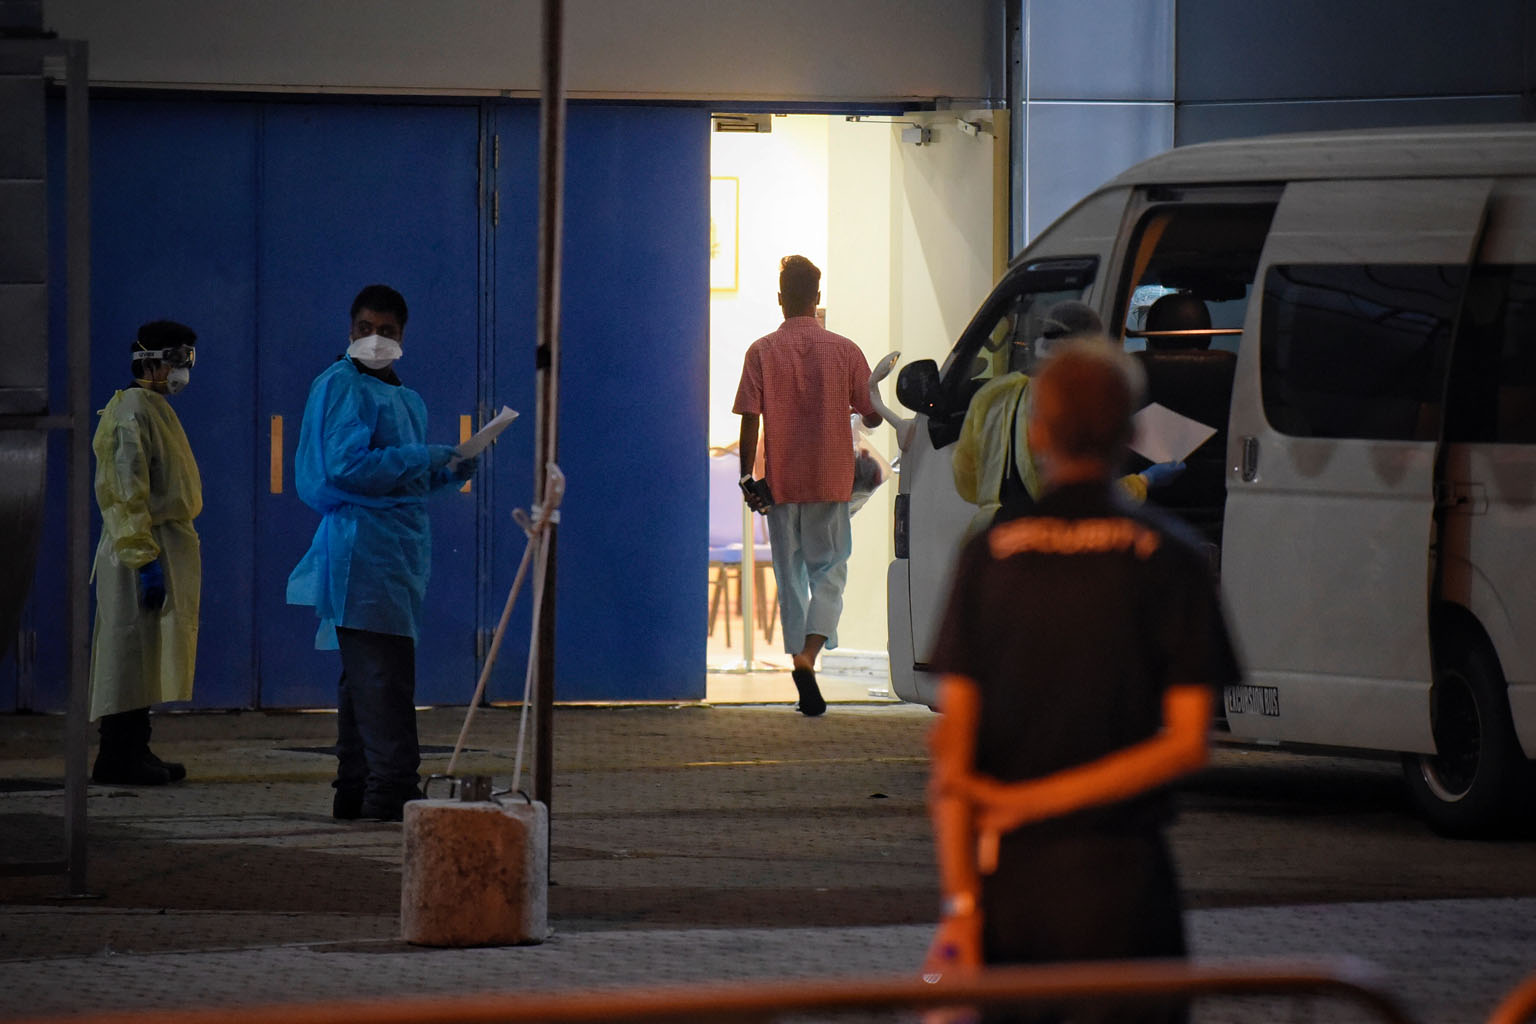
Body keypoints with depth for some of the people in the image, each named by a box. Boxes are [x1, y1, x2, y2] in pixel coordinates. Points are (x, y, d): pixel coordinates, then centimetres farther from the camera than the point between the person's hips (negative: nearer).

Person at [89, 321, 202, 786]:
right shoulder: (132, 412, -13)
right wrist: (145, 559, -24)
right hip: (142, 552, -10)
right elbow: (125, 493, -20)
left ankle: (134, 752, 16)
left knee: (146, 656, 12)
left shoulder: (156, 411, 19)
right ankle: (118, 757, -8)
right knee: (131, 650, -8)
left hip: (164, 550, 10)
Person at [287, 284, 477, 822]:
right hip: (362, 542, -10)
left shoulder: (406, 399, 21)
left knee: (366, 674, 11)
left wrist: (445, 473, 8)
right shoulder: (342, 386, -8)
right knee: (382, 671, -13)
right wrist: (423, 459, -16)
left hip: (400, 545, 10)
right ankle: (392, 789, -15)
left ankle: (356, 788, 15)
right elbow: (345, 466, -19)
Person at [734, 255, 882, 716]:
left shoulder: (762, 352, -4)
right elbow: (871, 416, 2)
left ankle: (800, 663, 11)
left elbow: (749, 419, -8)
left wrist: (747, 475, -2)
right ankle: (809, 655, -19)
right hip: (830, 479, 0)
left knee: (790, 575, 11)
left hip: (780, 482, 0)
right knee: (829, 571, 4)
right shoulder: (844, 351, -3)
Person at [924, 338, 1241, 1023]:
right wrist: (1031, 800, -6)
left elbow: (953, 742, -3)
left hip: (1008, 877, 2)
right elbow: (1187, 743, -7)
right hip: (1120, 876, -2)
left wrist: (960, 903, -5)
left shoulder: (989, 556, 2)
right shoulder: (1167, 556, -1)